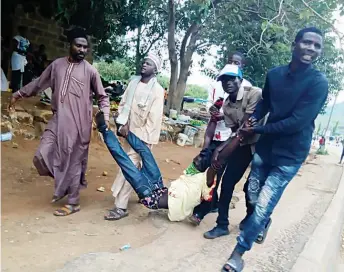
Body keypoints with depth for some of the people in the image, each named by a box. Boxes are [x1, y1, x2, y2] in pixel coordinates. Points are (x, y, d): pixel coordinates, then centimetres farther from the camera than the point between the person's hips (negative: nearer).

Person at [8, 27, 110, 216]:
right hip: (58, 120, 4)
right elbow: (39, 83, 20)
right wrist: (18, 94, 24)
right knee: (42, 156, -2)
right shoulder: (57, 65, 8)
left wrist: (105, 117, -10)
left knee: (73, 162, 2)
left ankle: (73, 203, 19)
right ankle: (64, 183, 24)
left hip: (78, 123, -4)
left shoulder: (90, 71, -2)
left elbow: (102, 97, 4)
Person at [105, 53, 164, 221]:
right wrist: (122, 123, -9)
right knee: (136, 168, 19)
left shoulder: (157, 90, -12)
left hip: (142, 136, -6)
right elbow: (123, 103, 6)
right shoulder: (134, 82, 4)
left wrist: (139, 137, -15)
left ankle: (120, 207, 0)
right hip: (130, 132, 6)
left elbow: (154, 118, -14)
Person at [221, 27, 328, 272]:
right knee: (254, 196, 17)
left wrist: (257, 130, -16)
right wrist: (251, 120, -7)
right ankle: (261, 223, 50)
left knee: (263, 205, -4)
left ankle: (238, 252, 14)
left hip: (290, 155, -5)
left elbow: (296, 122, -22)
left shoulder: (319, 82, -16)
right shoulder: (274, 74, -1)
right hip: (265, 146, 5)